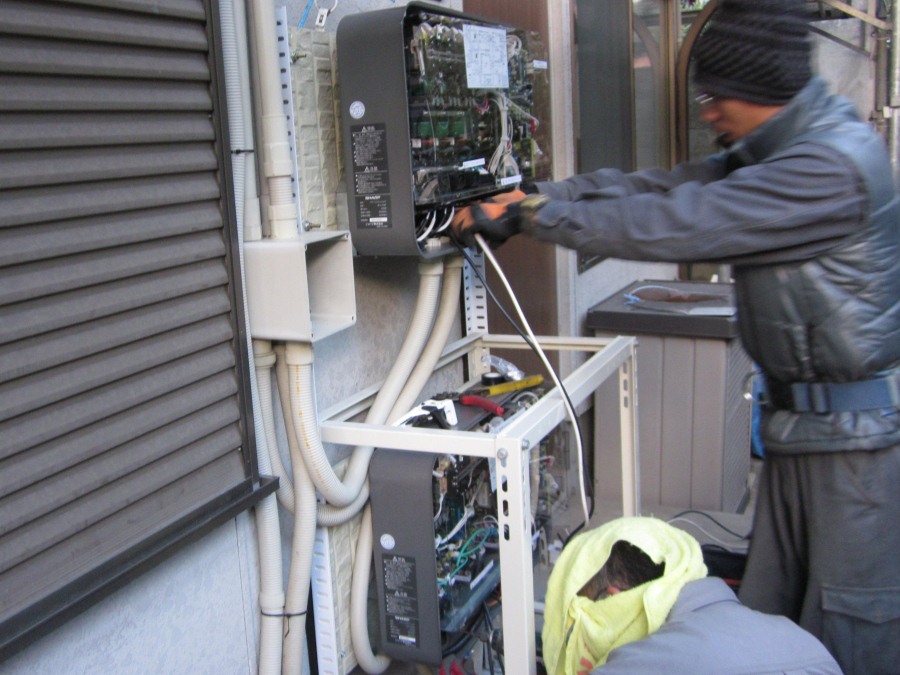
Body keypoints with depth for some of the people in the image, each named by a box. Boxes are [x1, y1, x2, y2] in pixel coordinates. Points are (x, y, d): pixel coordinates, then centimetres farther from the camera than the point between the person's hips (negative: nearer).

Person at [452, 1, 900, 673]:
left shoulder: (832, 164, -23)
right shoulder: (773, 149, 9)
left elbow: (675, 224, -26)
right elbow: (660, 186, 2)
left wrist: (536, 212, -19)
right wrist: (530, 197, -9)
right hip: (802, 415, 9)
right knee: (772, 603, 16)